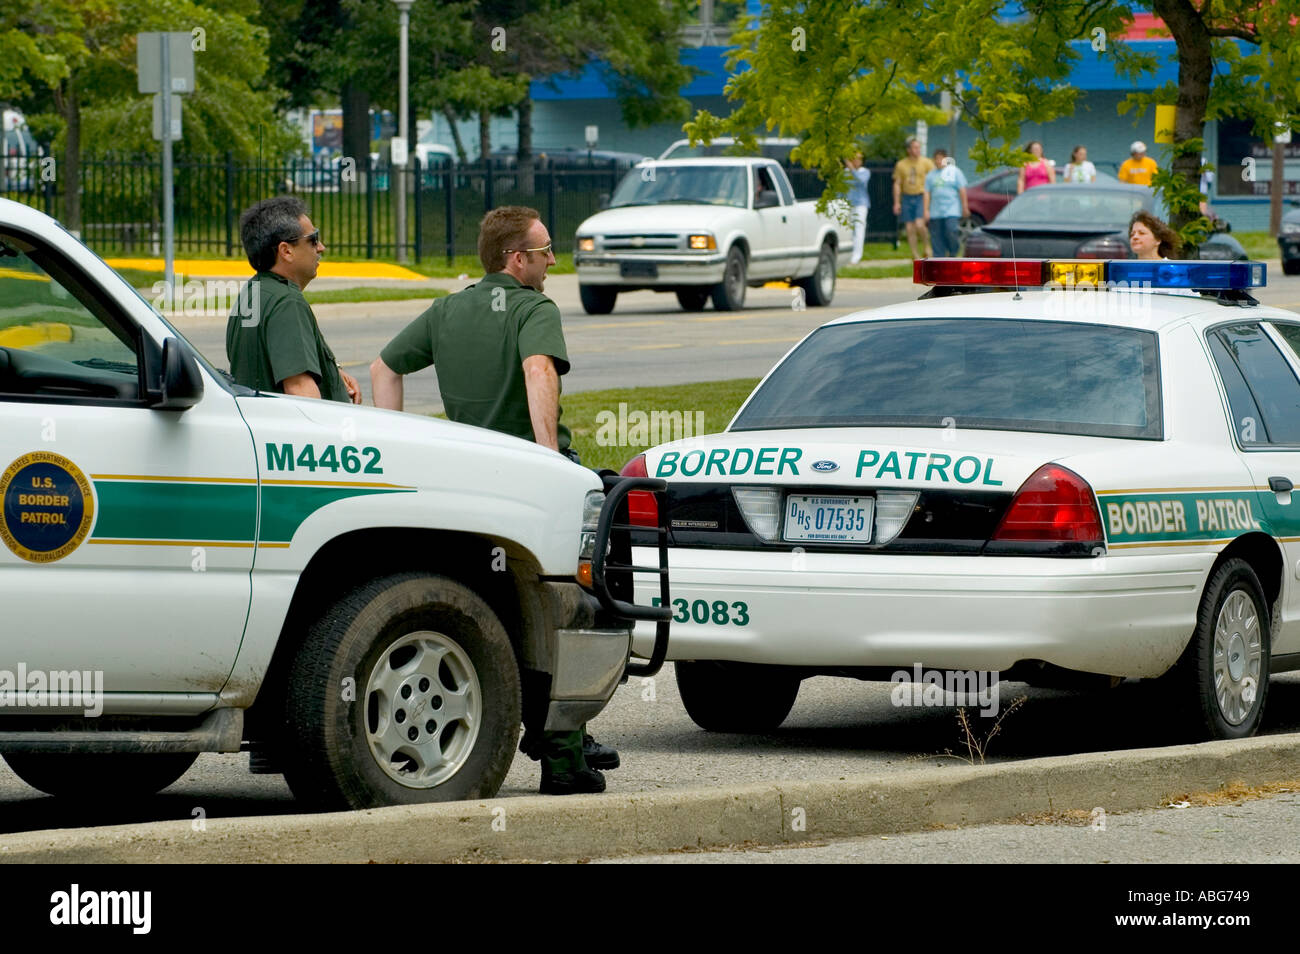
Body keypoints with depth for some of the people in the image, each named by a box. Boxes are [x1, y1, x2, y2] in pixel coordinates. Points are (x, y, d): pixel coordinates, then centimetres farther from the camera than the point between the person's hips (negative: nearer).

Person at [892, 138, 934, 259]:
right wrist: (896, 203, 2)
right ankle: (915, 255, 9)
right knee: (910, 229, 1)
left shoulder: (926, 163, 0)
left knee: (919, 225, -18)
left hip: (922, 197, -3)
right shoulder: (901, 165, 7)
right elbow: (897, 184, 9)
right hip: (907, 198, 3)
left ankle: (926, 248, 5)